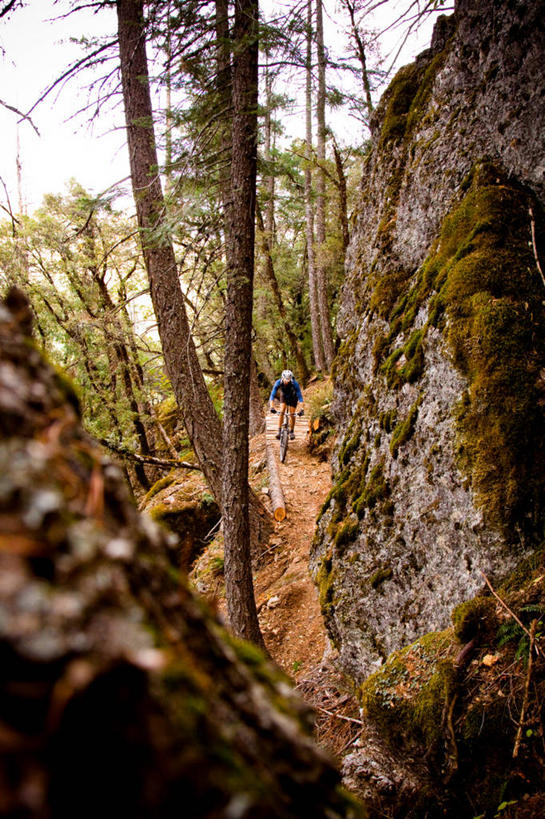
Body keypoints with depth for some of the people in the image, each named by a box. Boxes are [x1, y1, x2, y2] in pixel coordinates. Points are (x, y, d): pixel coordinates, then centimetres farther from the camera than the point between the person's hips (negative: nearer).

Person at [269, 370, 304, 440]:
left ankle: (291, 431, 10)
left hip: (293, 398, -1)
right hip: (284, 397, 1)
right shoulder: (278, 382, -33)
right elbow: (272, 395, -36)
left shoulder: (295, 384, -37)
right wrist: (271, 407, -50)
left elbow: (300, 396, -37)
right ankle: (279, 430, -14)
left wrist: (301, 409, -47)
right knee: (281, 412, -20)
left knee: (292, 414, -10)